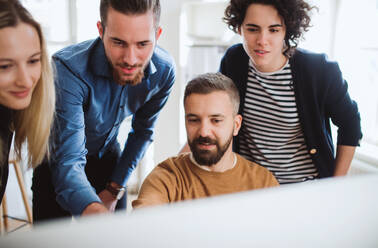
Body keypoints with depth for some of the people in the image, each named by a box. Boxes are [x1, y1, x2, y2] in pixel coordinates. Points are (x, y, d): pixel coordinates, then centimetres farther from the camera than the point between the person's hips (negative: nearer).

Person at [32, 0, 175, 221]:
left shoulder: (163, 71, -22)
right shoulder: (68, 69, -36)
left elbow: (143, 132, -5)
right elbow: (67, 161, -41)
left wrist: (114, 189, -4)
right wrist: (94, 211, -61)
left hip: (107, 154, 3)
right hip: (58, 157, -3)